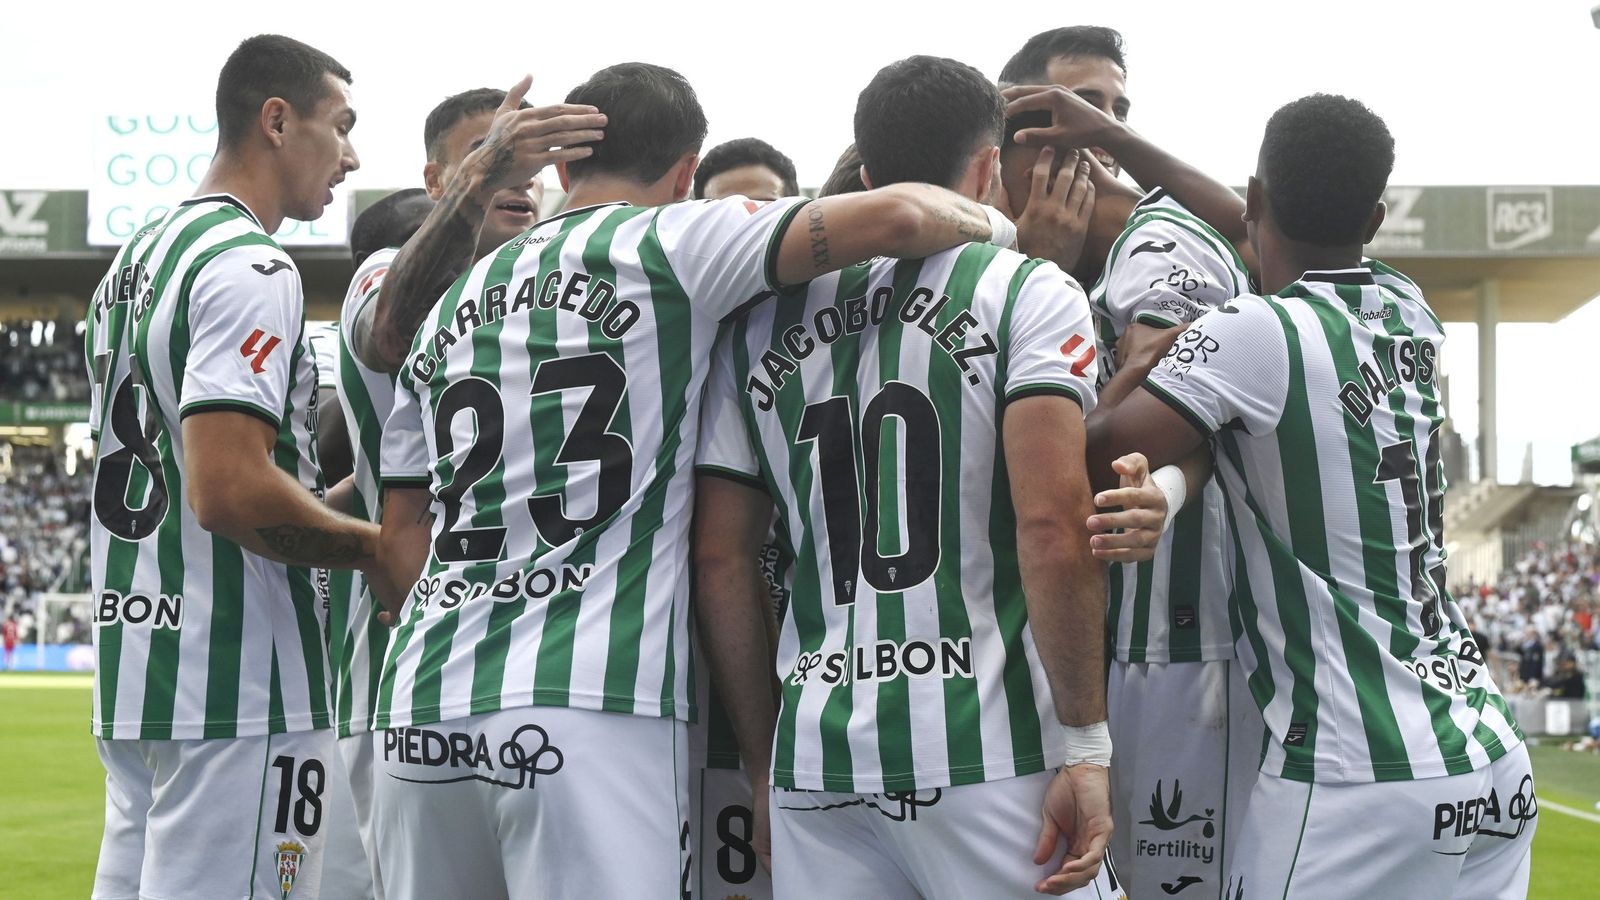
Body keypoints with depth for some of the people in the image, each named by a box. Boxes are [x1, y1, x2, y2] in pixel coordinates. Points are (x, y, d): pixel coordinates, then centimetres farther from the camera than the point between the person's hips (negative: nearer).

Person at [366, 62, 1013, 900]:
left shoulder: (447, 305, 19)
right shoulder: (670, 244, 2)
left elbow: (403, 540, 18)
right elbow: (899, 216, -7)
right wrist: (992, 223, 12)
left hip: (420, 706, 6)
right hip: (588, 705, -6)